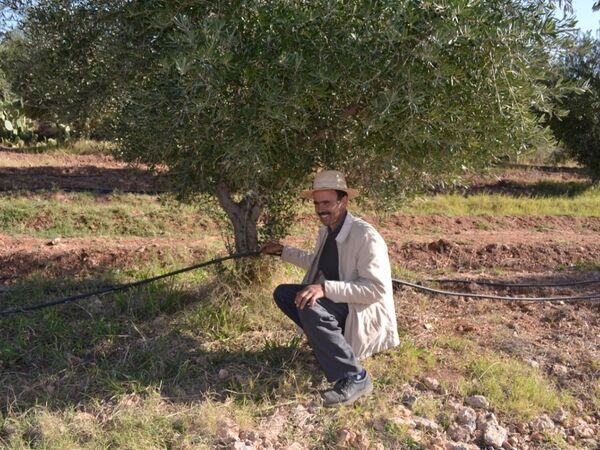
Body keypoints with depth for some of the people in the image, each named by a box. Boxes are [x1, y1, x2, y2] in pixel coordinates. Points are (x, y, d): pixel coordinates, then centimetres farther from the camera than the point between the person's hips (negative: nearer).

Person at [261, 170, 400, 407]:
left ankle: (355, 378, -21)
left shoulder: (365, 236, -23)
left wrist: (326, 288, -35)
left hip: (367, 311, -9)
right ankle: (326, 342, 9)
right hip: (338, 302, 9)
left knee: (310, 307, -32)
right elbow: (316, 262, 26)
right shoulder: (326, 230, 4)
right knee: (283, 294, 3)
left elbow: (377, 289, -29)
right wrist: (283, 250, 24)